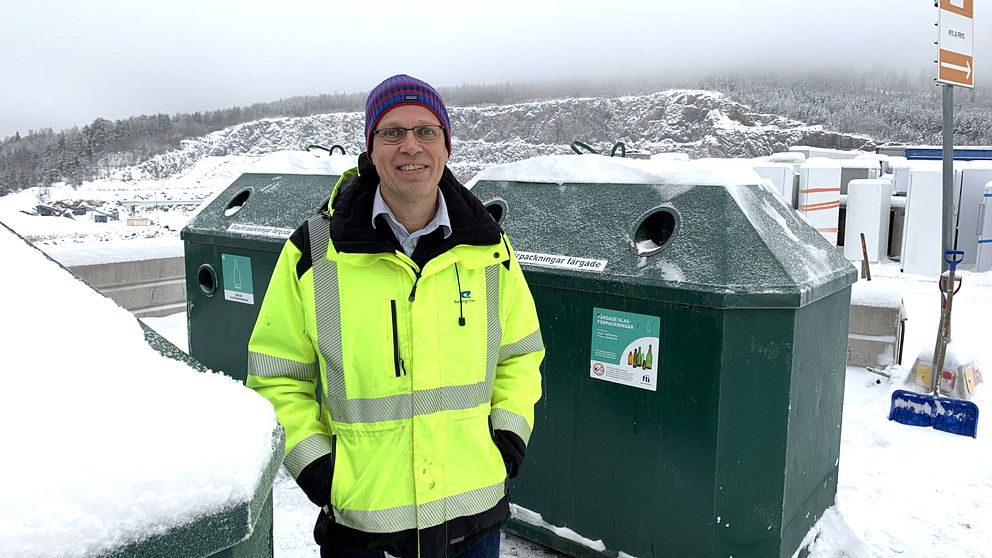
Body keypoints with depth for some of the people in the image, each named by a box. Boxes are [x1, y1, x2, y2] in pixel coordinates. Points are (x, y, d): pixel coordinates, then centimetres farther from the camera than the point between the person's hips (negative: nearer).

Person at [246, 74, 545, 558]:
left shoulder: (489, 247, -2)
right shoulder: (315, 253, -10)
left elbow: (520, 352, 11)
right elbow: (276, 374, 0)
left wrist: (511, 431, 0)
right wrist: (311, 460, -8)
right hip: (357, 514, -2)